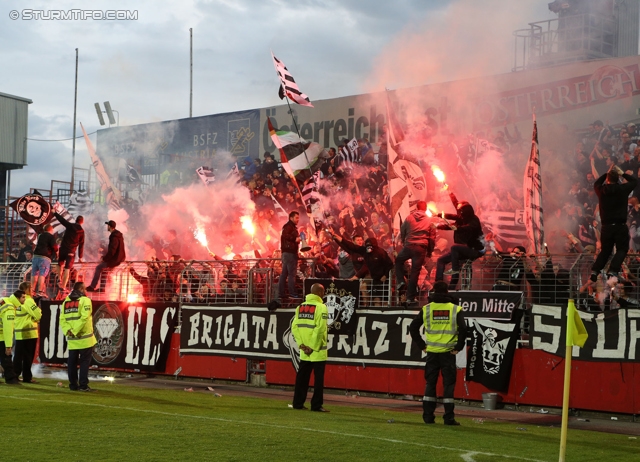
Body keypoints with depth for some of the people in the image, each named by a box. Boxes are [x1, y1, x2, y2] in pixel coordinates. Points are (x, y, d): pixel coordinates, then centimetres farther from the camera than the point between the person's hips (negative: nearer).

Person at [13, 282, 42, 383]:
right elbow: (38, 314, -17)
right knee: (28, 357, 0)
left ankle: (14, 376, 12)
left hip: (18, 333, 7)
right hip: (29, 333, -7)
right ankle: (27, 377, 2)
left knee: (18, 356, 11)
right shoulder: (28, 300, -13)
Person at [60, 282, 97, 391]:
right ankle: (83, 385, -2)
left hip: (72, 339, 5)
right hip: (84, 338, -5)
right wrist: (76, 331, -17)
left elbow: (62, 319, 1)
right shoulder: (85, 300, -7)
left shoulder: (66, 301, 12)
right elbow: (84, 318, -20)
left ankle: (73, 385, 12)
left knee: (72, 362, 10)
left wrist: (68, 331, -7)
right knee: (84, 362, 0)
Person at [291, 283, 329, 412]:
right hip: (318, 351, -6)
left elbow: (294, 327, 2)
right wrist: (314, 347, -13)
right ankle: (316, 405, 0)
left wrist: (301, 344, 0)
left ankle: (298, 403, 15)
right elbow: (320, 329, -18)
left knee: (302, 377, 12)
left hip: (304, 350, 6)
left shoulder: (301, 307, 8)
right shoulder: (321, 307, -10)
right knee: (318, 378, 0)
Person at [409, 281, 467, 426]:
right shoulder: (455, 309, -2)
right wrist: (458, 347, -2)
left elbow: (413, 327, 1)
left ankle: (428, 416, 10)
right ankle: (449, 418, 0)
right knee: (449, 384, 2)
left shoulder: (426, 309, 2)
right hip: (448, 353, -2)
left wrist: (421, 345, 7)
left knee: (430, 384, 10)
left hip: (432, 352, 2)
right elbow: (463, 329, -12)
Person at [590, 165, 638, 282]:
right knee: (622, 249, 5)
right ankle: (613, 271, -16)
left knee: (605, 250, 16)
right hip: (620, 226, -3)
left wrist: (607, 173, 20)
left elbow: (597, 183, 25)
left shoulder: (601, 190, 0)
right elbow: (635, 181, 12)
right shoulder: (622, 189, -6)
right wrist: (623, 174, 15)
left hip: (606, 226, 3)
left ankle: (595, 271, 2)